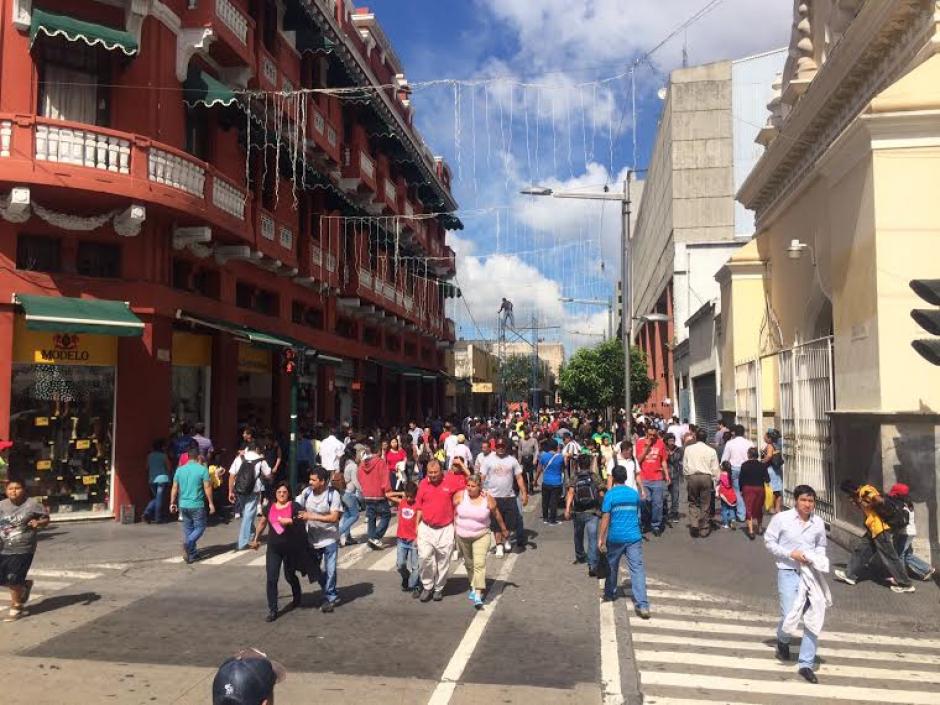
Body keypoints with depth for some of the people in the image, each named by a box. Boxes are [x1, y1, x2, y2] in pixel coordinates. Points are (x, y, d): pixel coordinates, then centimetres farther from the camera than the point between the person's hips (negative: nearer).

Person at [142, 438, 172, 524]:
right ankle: (158, 518, 3)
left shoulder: (149, 455, 7)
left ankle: (147, 513, 2)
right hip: (162, 478, -5)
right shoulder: (164, 456, -4)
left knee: (156, 498, 19)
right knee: (159, 499, 0)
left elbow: (147, 467, 16)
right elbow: (169, 468, 1)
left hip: (152, 479, 5)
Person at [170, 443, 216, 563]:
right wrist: (211, 503, -2)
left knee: (188, 529, 15)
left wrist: (172, 503, 17)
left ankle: (192, 553, 18)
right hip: (197, 505, -5)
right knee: (200, 527, 6)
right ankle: (188, 543, -19)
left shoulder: (180, 470, 4)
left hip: (183, 505, 5)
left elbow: (174, 488, 8)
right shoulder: (203, 469, -10)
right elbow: (207, 487, -9)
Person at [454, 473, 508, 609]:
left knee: (479, 563, -15)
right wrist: (454, 527, 8)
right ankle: (473, 587, 37)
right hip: (462, 536, 2)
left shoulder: (487, 499, -11)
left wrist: (504, 529, 15)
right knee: (468, 563, 17)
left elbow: (496, 514, 4)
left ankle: (478, 595, -17)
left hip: (481, 536, -2)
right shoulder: (460, 495, -11)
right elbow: (452, 510, 3)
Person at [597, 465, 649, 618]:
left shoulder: (610, 494, -7)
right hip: (634, 537, 2)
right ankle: (642, 605, -14)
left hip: (615, 538, -2)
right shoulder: (635, 493, 6)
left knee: (612, 567, 19)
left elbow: (605, 518, -10)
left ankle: (609, 594, 37)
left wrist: (600, 538, -7)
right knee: (637, 569, -5)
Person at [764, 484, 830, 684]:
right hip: (788, 572, -3)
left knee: (814, 620, 1)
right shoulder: (781, 518, -6)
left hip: (811, 574, 4)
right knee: (790, 617, -8)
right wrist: (790, 554, -14)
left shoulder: (818, 523, 4)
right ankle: (782, 641, 30)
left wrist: (817, 558, -4)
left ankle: (805, 664, 14)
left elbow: (821, 546, 18)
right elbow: (769, 541, -2)